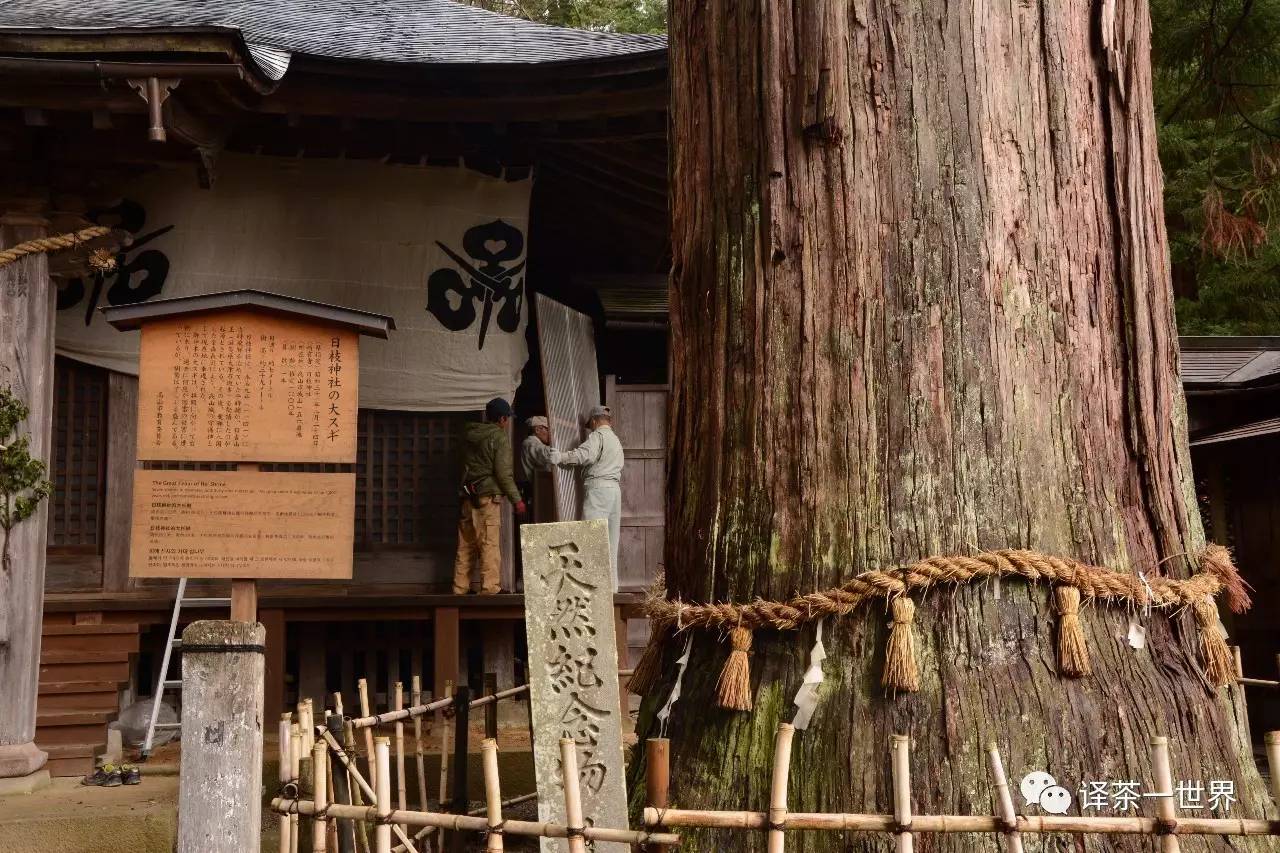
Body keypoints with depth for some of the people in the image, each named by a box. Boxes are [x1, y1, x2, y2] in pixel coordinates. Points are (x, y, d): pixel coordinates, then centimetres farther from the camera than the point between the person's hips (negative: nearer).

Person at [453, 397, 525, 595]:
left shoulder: (469, 434, 13)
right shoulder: (499, 437, -6)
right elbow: (503, 473, -11)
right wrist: (516, 500, -6)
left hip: (468, 496, 6)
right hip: (488, 496, -6)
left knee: (465, 544, 9)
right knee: (490, 544, -4)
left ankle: (460, 588, 12)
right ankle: (489, 588, -6)